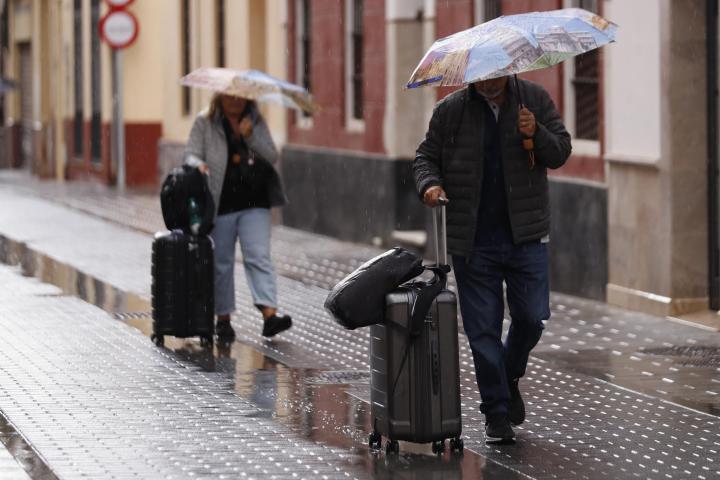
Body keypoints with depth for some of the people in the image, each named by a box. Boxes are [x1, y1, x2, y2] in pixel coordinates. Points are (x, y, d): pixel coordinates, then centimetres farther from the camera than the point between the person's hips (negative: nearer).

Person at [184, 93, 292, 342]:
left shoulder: (256, 122, 10)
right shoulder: (205, 122, 5)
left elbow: (272, 157, 4)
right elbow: (190, 154, 1)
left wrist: (250, 136, -12)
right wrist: (198, 164, -23)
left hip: (254, 203, 1)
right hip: (220, 204, -1)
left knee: (258, 256, -12)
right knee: (221, 262, 6)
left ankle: (269, 314, -21)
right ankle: (223, 319, 16)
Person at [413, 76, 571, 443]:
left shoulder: (535, 100, 5)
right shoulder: (450, 110, 4)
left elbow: (560, 153, 4)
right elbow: (426, 156, 11)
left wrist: (536, 134, -16)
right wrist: (429, 183, -10)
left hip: (525, 234, 0)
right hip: (473, 241, 0)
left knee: (531, 316, -1)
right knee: (483, 327, 1)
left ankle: (510, 378, 29)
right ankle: (496, 411, 11)